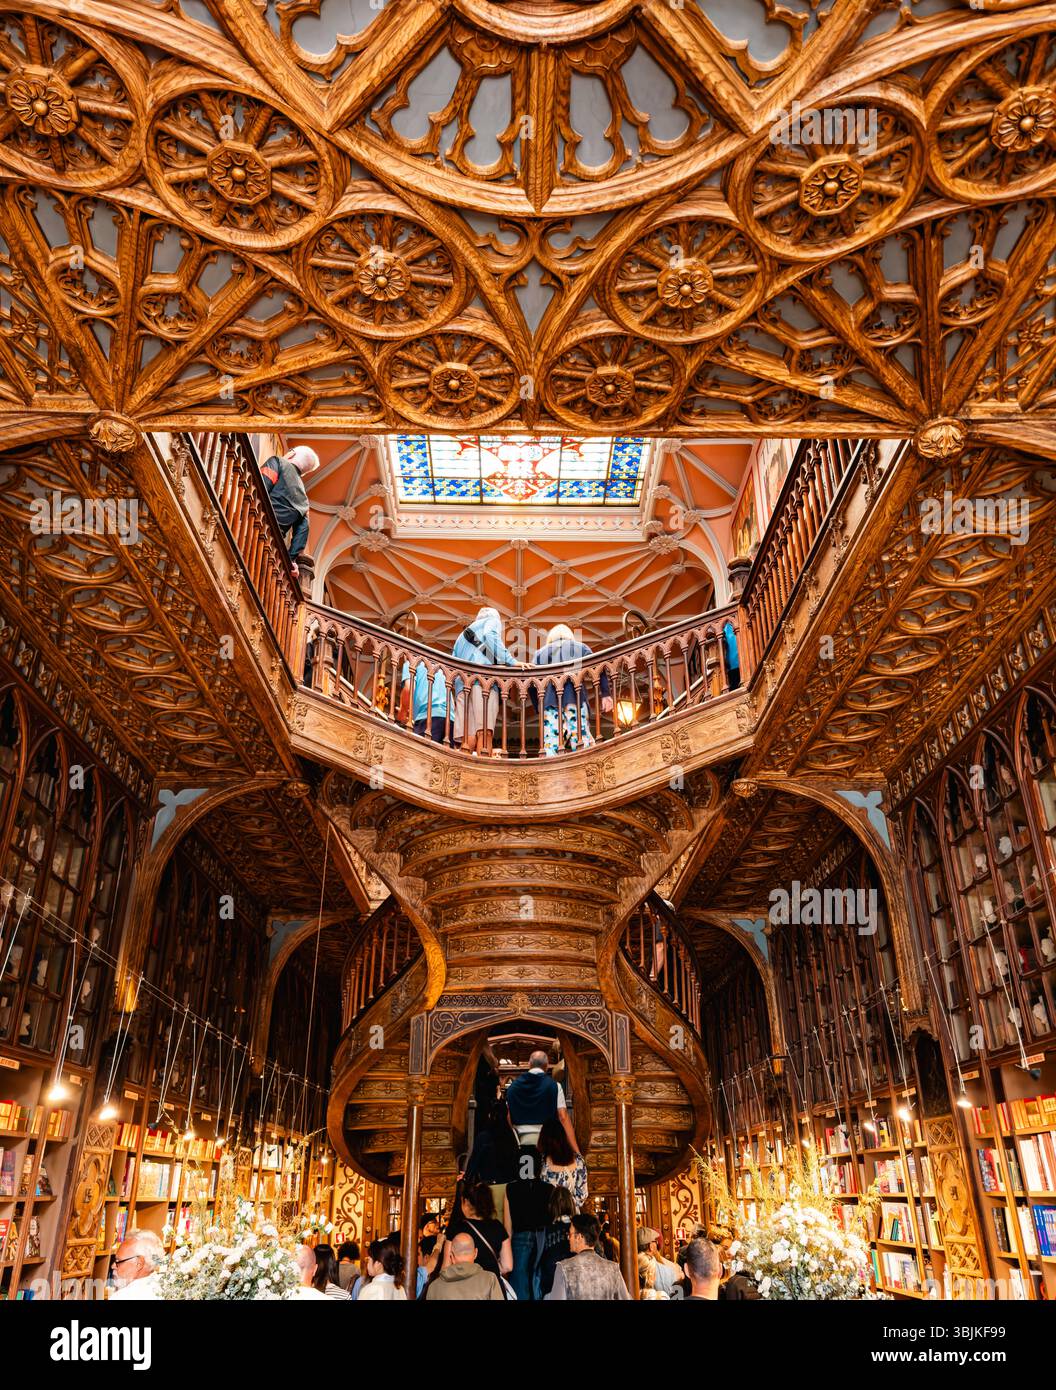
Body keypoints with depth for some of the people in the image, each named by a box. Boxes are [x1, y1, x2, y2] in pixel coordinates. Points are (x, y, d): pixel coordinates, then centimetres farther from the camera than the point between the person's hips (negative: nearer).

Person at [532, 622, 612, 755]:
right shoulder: (581, 648, 18)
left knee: (550, 745, -1)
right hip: (575, 700, -1)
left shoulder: (541, 652, 21)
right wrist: (606, 694, 1)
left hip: (550, 703, 1)